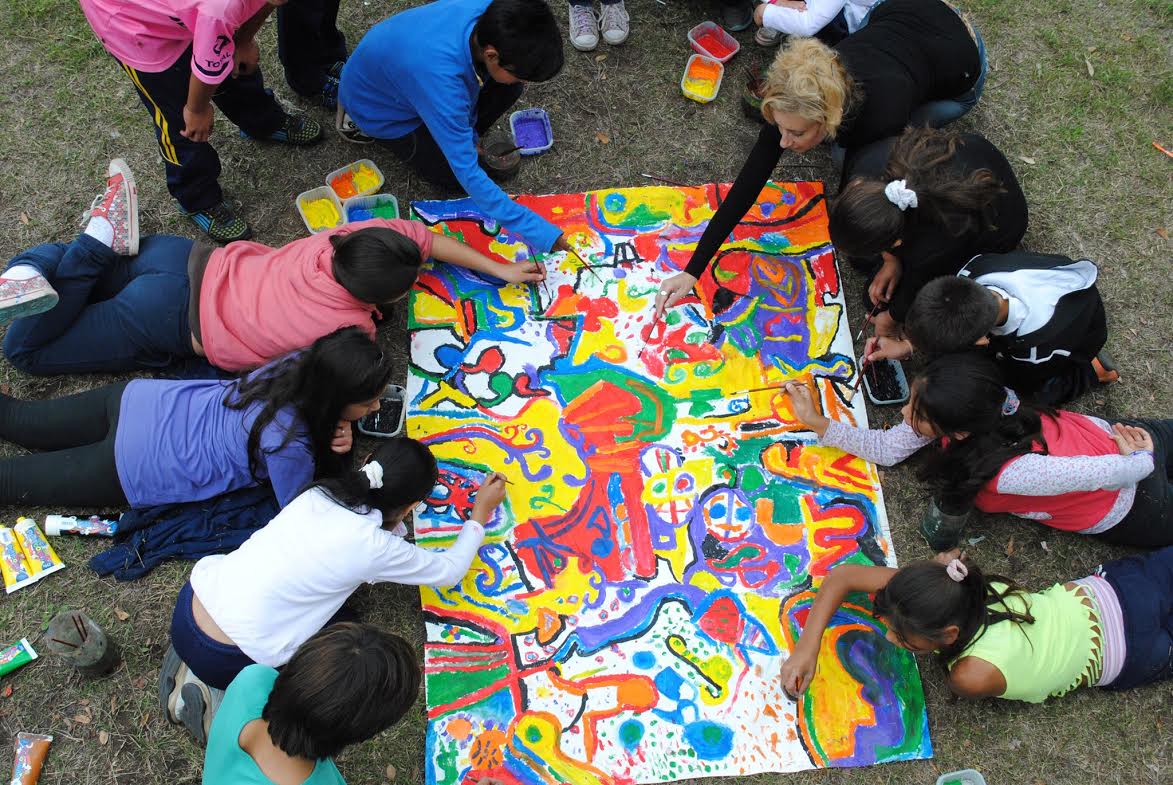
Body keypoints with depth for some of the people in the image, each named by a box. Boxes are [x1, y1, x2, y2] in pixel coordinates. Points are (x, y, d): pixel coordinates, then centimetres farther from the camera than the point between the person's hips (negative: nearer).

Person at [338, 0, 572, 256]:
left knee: (509, 88, -14)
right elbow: (467, 174, -40)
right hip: (379, 109, -5)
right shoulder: (441, 75, -44)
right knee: (458, 178, -5)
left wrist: (470, 133, 4)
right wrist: (542, 234, -42)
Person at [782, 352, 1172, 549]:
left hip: (1130, 509, -5)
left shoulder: (1011, 473, -45)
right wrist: (816, 422, -21)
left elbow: (1132, 470, -37)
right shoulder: (988, 406, -26)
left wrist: (1138, 459, -14)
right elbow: (889, 448, -16)